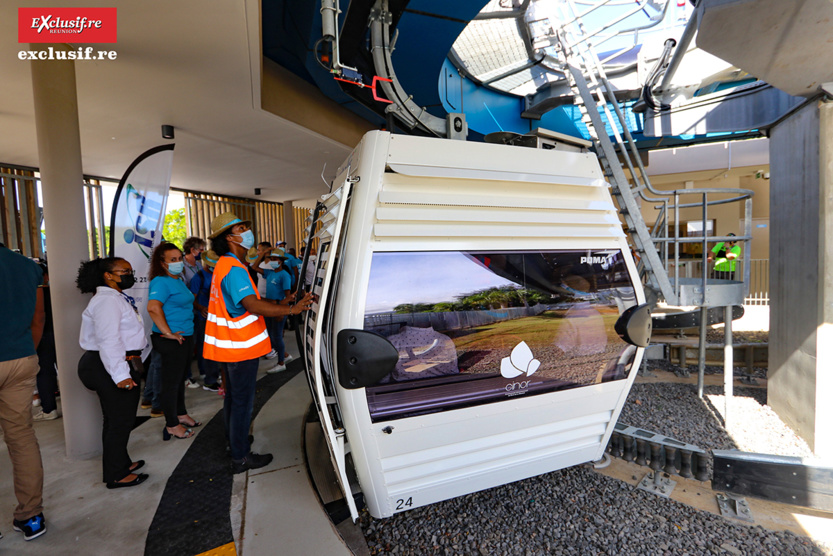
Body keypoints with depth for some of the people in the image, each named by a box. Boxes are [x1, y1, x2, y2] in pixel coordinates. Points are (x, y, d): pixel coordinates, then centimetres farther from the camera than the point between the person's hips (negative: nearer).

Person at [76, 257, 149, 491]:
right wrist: (120, 375, -30)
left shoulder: (116, 297, 16)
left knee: (116, 419, 20)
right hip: (111, 368, -11)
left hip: (112, 367, 11)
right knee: (120, 421, -1)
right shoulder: (107, 300, -18)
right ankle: (115, 476, 11)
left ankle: (121, 463, 33)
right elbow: (108, 340, -27)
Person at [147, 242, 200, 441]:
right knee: (171, 382, 3)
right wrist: (168, 333, -27)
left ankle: (181, 415, 36)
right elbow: (153, 307, -31)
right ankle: (172, 425, 16)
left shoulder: (178, 281, 13)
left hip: (185, 337, 9)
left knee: (181, 378, 21)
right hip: (172, 340, -9)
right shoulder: (161, 282, -16)